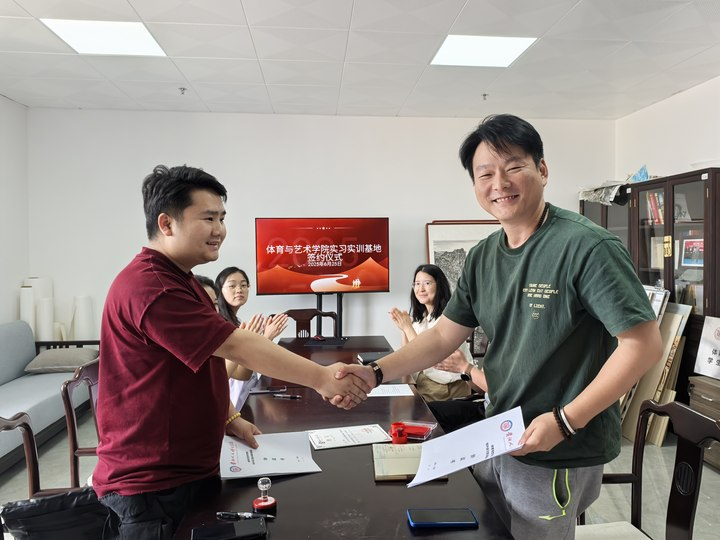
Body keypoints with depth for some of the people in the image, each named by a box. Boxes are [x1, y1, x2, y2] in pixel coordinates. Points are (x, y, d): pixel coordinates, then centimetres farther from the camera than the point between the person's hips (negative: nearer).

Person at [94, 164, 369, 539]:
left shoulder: (178, 280, 11)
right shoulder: (149, 286, -24)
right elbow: (236, 346, -28)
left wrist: (228, 418, 9)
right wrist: (320, 378, -25)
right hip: (149, 485, -9)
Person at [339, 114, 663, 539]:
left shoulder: (587, 246, -19)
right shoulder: (483, 257, 2)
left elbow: (644, 344, -19)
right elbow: (444, 336, 4)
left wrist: (565, 421, -23)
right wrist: (376, 373, -8)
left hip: (560, 456, -6)